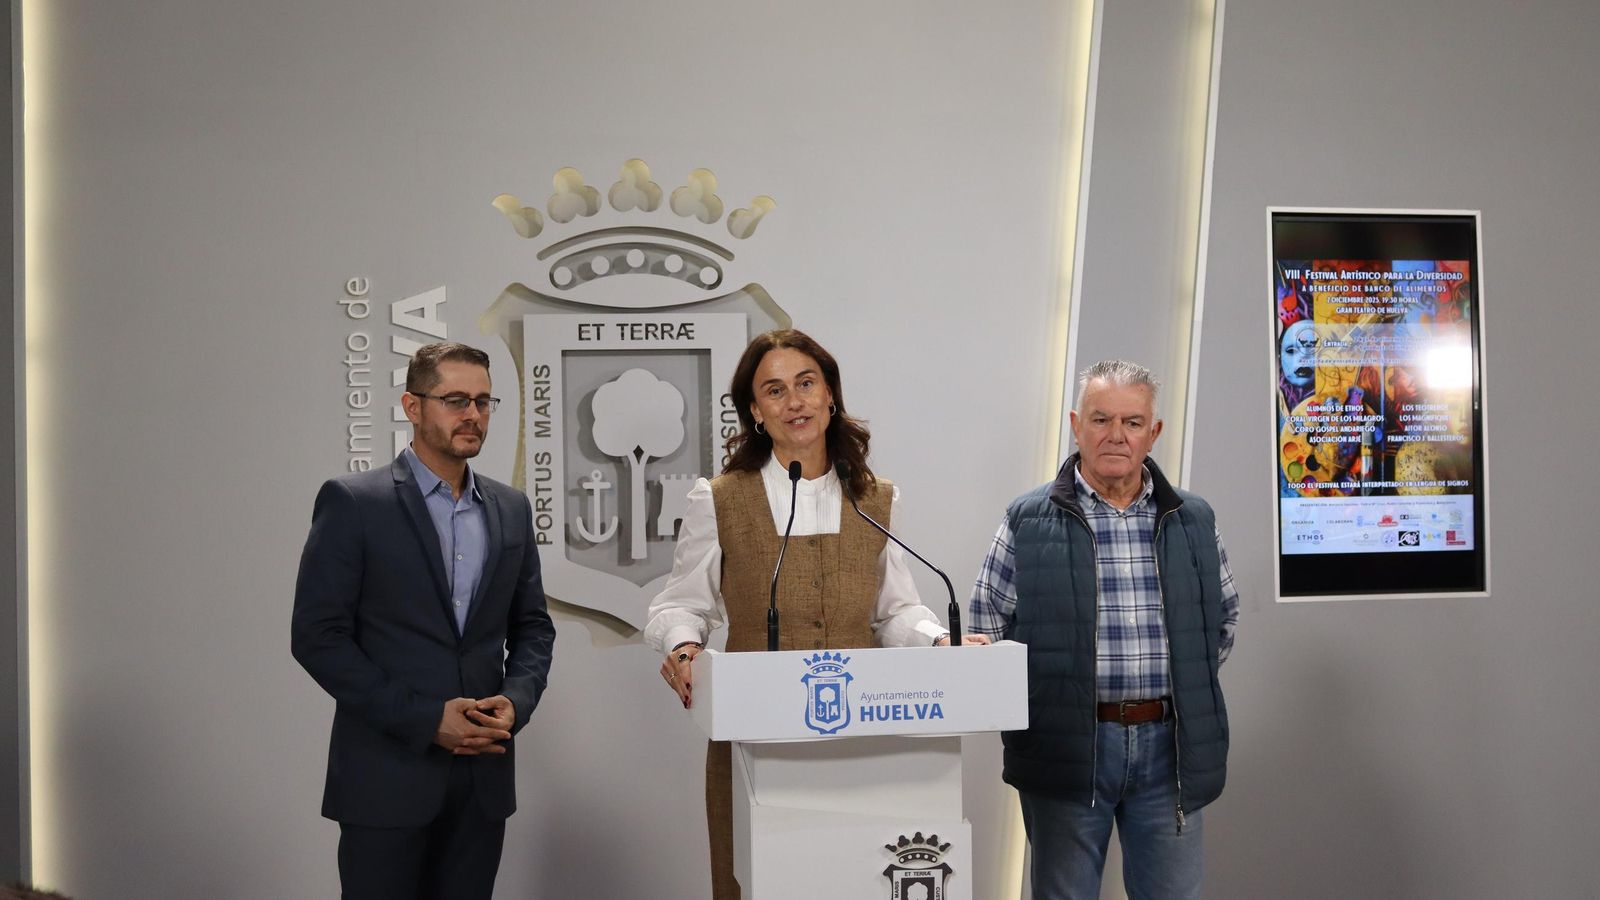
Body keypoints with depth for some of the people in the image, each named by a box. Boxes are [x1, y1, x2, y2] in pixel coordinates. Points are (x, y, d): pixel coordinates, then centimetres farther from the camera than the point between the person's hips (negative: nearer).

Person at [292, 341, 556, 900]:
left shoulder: (511, 509, 10)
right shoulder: (352, 503, -5)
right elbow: (317, 636, -9)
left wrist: (516, 699, -6)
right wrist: (424, 719, -14)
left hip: (483, 773, 4)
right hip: (386, 775, -4)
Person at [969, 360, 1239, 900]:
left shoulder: (1194, 520, 8)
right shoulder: (1028, 521, -1)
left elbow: (1224, 616, 19)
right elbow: (988, 627, 2)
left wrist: (1189, 688, 11)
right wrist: (1040, 703, -1)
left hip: (1168, 743, 3)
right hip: (1068, 749, -2)